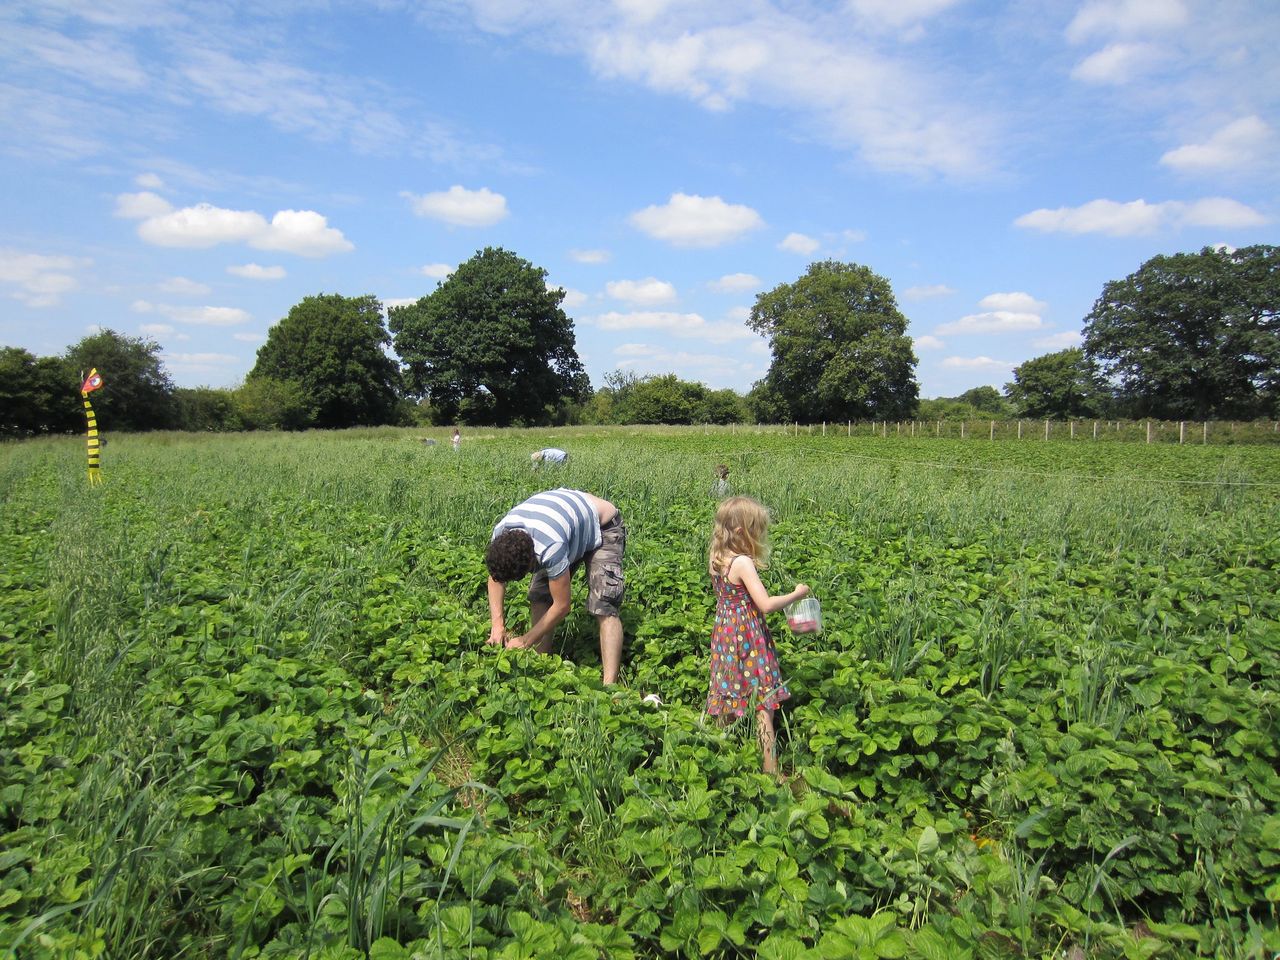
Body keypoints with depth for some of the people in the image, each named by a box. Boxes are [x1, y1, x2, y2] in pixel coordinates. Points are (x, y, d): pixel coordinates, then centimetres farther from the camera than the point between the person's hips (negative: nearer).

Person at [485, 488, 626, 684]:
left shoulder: (550, 547, -43)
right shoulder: (500, 533, -23)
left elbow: (561, 606, -30)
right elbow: (496, 577, -2)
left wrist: (525, 641, -20)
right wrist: (497, 625, -13)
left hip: (603, 527, -7)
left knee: (603, 607, -21)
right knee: (539, 596, -7)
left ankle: (609, 687, -24)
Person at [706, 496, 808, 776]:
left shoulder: (716, 558, 2)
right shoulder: (743, 563, -22)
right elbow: (766, 605, -24)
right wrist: (796, 594, -11)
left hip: (724, 631, 7)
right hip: (748, 634, -7)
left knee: (730, 691, 19)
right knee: (763, 700, 1)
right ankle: (770, 766, 6)